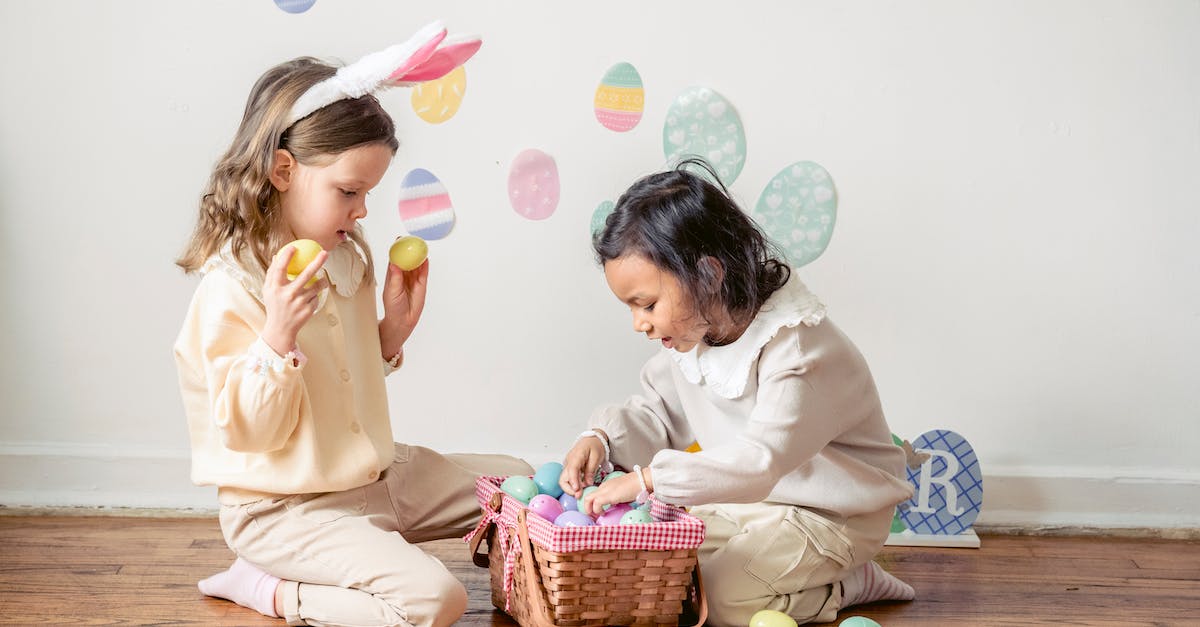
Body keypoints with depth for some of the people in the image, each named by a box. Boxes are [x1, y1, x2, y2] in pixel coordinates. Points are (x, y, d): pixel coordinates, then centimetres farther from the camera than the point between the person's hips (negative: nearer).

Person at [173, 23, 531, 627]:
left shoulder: (345, 259, 7)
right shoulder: (230, 290, -20)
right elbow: (250, 430, -20)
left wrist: (394, 329, 2)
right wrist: (278, 335, -34)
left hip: (374, 474, 9)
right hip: (283, 509, -9)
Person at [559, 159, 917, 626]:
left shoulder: (797, 347, -29)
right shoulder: (690, 329, -3)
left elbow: (760, 461, -40)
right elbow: (657, 414, 7)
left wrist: (648, 478, -46)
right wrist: (601, 437, -15)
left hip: (828, 516, -9)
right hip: (740, 496, 9)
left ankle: (847, 585, 0)